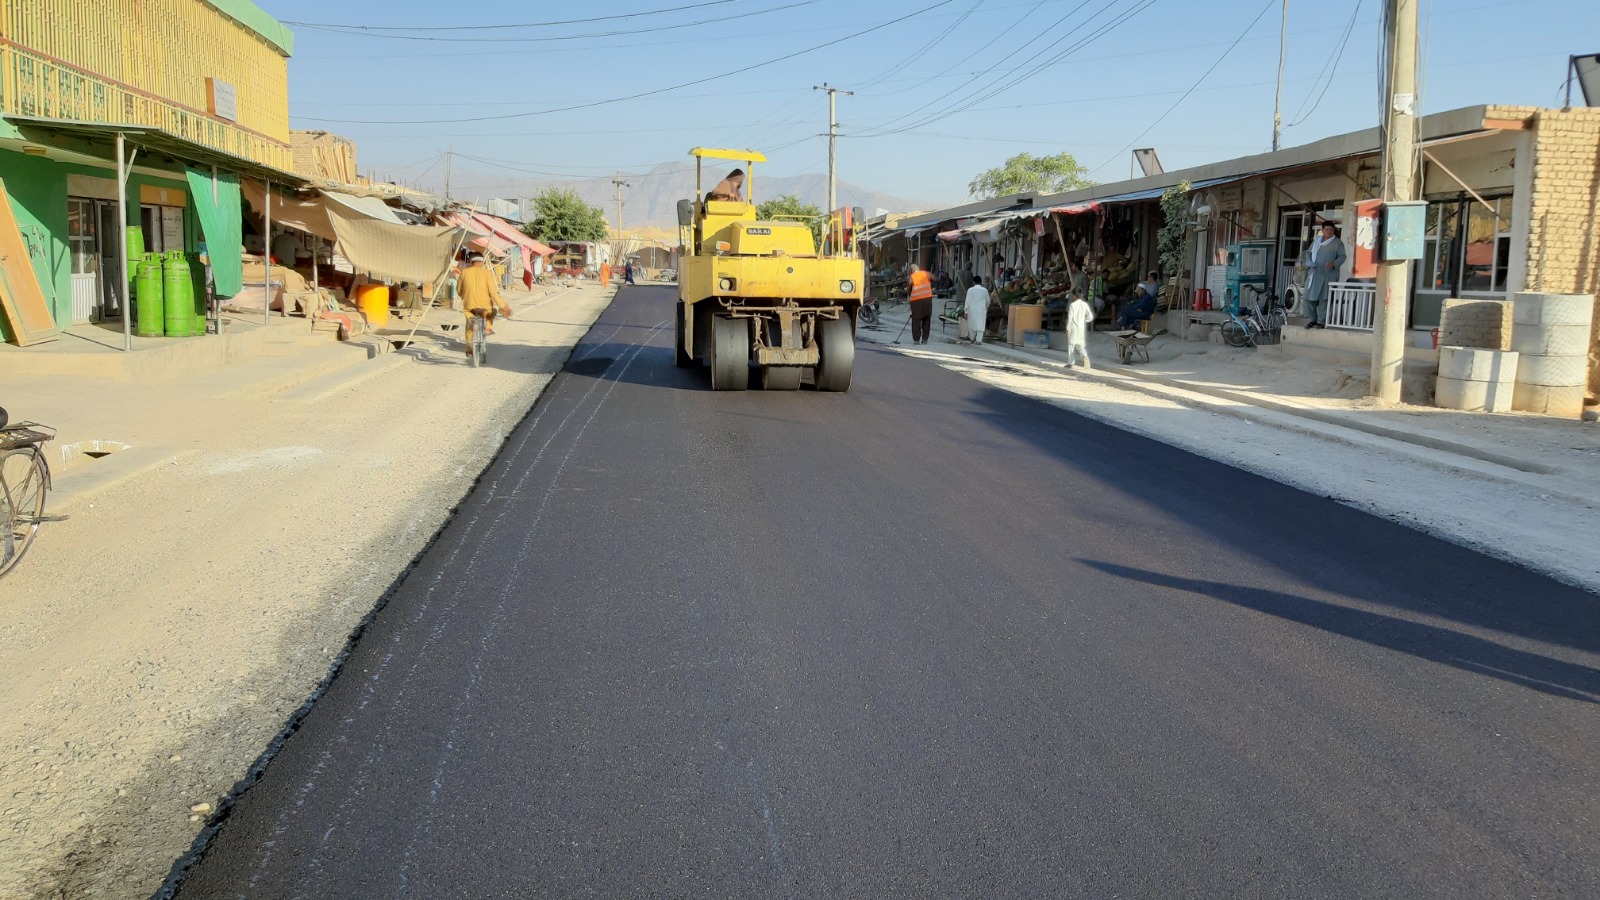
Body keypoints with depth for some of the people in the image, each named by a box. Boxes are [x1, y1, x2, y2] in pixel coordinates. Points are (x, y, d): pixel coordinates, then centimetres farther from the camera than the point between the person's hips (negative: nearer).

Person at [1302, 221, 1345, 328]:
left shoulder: (1338, 243, 1)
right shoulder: (1317, 240, 15)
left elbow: (1342, 257, -2)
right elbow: (1309, 252, 18)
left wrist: (1334, 264, -22)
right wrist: (1309, 262, -2)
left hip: (1328, 275, -4)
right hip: (1314, 274, 4)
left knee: (1324, 299, -7)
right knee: (1309, 297, 2)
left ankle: (1321, 322, -3)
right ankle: (1312, 319, 14)